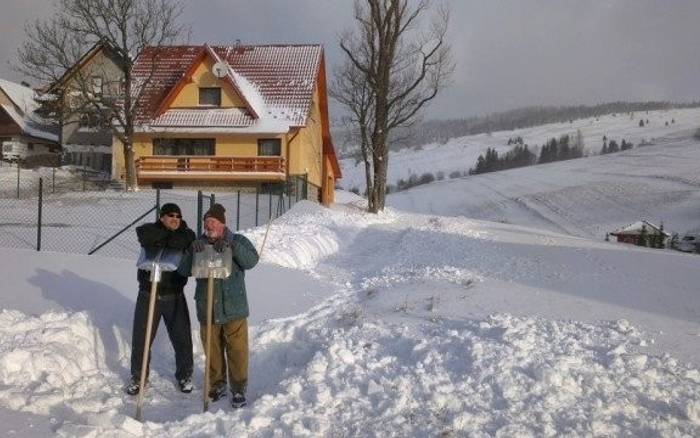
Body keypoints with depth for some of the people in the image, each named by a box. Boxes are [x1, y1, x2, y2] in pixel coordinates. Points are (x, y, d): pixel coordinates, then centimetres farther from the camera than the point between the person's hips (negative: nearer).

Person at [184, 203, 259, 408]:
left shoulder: (238, 241, -1)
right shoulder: (199, 244, 6)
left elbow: (251, 261, -19)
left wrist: (231, 245, -32)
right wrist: (192, 252, -24)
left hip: (234, 308, -3)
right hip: (207, 309, 3)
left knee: (237, 350, 3)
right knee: (212, 349, 14)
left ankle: (239, 390, 17)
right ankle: (217, 386, 32)